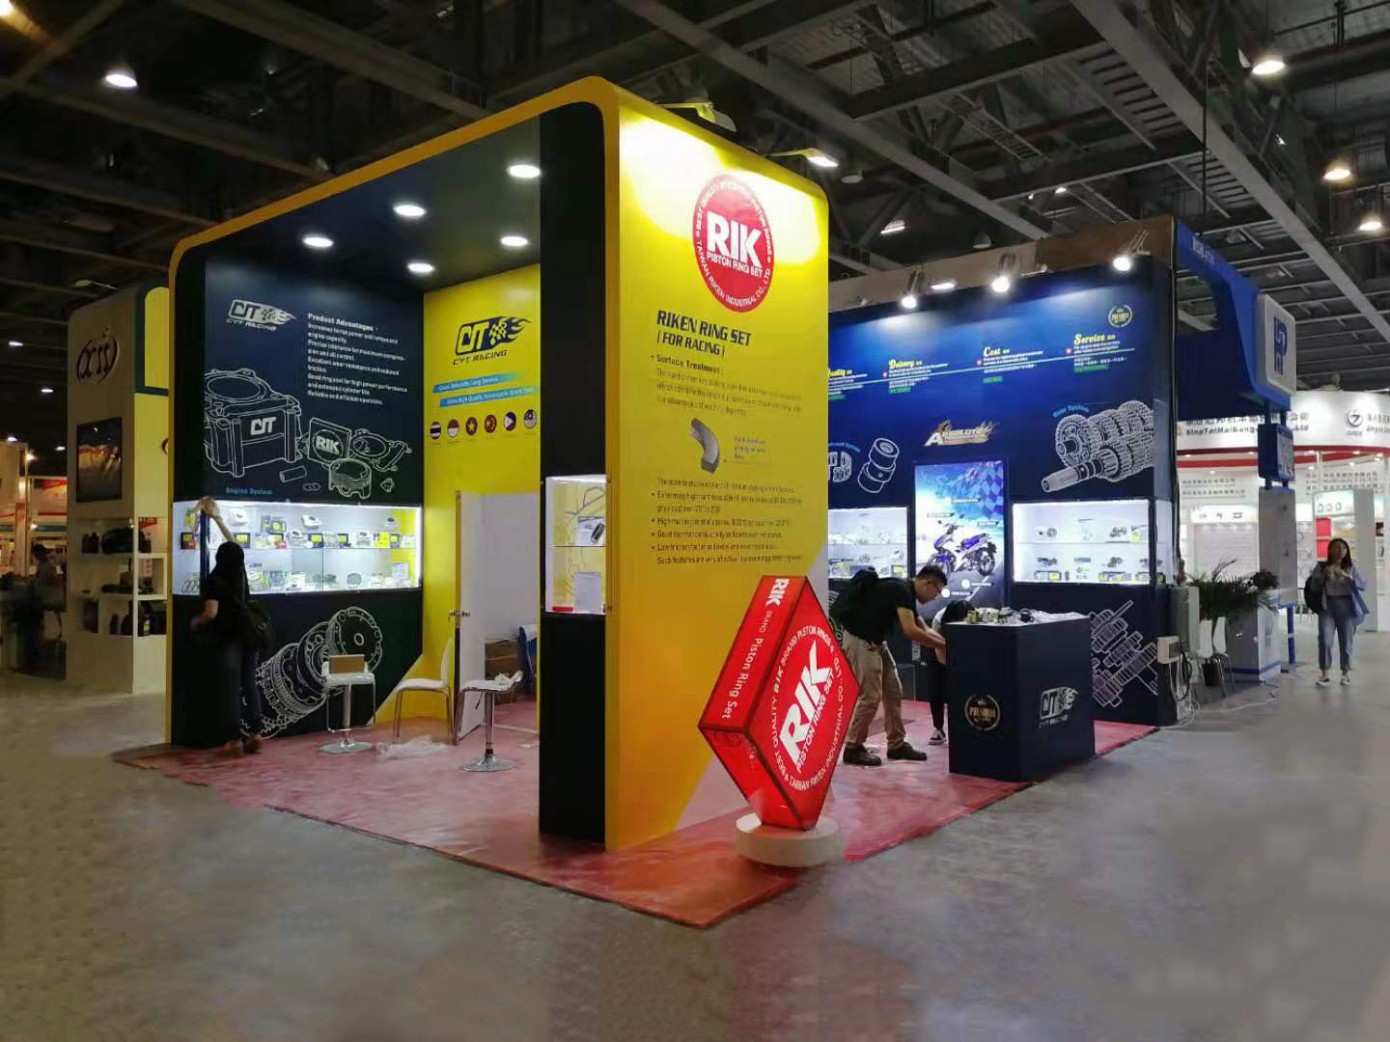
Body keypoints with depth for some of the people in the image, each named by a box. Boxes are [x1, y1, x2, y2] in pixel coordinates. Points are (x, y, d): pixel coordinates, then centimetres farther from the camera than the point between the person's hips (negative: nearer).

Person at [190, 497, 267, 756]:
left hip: (227, 640, -5)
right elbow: (234, 545, 20)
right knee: (249, 684, 13)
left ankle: (234, 740, 1)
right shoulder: (241, 573, 5)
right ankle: (255, 733, 12)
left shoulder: (213, 581, -11)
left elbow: (211, 613, -21)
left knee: (229, 688, 0)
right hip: (248, 636, 5)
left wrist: (196, 623, 1)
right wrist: (217, 518, 29)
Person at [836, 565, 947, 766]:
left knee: (893, 692, 10)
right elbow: (910, 631, -25)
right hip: (860, 641, -10)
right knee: (871, 696, -8)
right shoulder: (901, 590, -18)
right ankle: (853, 748, 4)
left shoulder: (907, 594, 12)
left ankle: (897, 744, 18)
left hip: (875, 642, 10)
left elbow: (923, 630, 17)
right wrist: (944, 645, -16)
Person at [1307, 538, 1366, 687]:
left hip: (1347, 606, 1)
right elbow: (1313, 588, 1)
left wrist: (1346, 576, -18)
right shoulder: (1321, 566, 6)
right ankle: (1326, 673, -7)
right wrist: (1324, 575, -13)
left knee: (1346, 642, 1)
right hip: (1327, 606, -1)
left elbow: (1363, 585, -4)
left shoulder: (1350, 568, 8)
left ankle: (1346, 673, 14)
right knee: (1324, 639, -14)